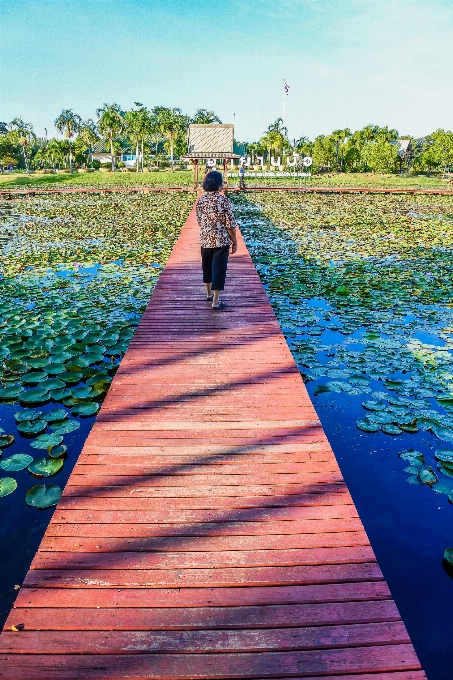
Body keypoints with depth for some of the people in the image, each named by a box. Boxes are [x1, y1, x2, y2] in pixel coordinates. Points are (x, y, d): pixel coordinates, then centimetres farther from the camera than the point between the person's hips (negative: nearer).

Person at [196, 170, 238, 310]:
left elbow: (200, 222, 8)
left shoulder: (200, 201, 0)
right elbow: (230, 225, -12)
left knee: (207, 267, 21)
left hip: (205, 240, 5)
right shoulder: (224, 201, -13)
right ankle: (215, 301, 3)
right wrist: (234, 242, -2)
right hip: (221, 241, -5)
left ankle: (209, 294, 38)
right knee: (219, 269, 1)